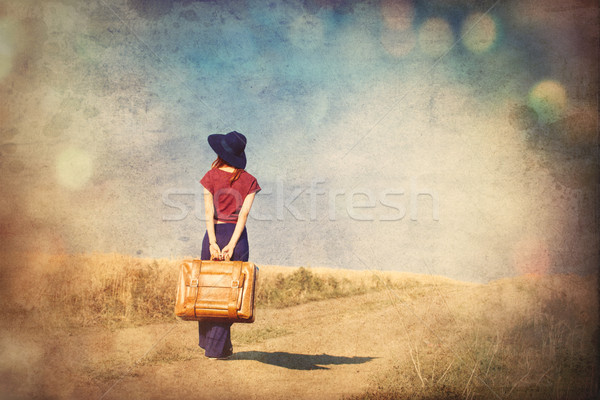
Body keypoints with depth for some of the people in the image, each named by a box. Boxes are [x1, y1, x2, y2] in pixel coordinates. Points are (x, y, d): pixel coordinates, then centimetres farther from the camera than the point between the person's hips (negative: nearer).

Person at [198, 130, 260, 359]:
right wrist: (231, 245, -12)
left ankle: (207, 341, 24)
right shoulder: (249, 180, 2)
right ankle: (216, 348, 8)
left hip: (214, 235, 0)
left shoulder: (211, 176, -1)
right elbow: (244, 214, -8)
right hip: (237, 237, 0)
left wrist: (213, 243, -13)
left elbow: (209, 212, -9)